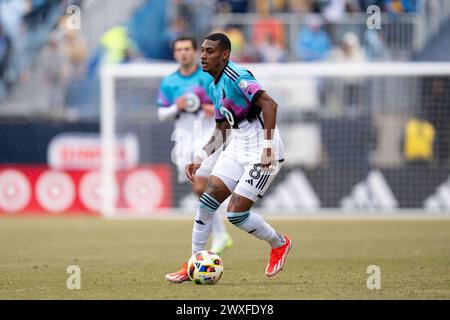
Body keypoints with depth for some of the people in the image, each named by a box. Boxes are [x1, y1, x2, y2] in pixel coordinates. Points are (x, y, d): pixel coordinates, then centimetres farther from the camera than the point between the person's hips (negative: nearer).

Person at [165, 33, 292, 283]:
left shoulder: (237, 76, -16)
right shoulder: (214, 88, 14)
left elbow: (269, 104, -27)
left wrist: (268, 147, -29)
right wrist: (200, 158, 15)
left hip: (262, 152, -9)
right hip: (237, 147, 9)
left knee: (236, 213, -11)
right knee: (207, 200, -3)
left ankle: (279, 244, 14)